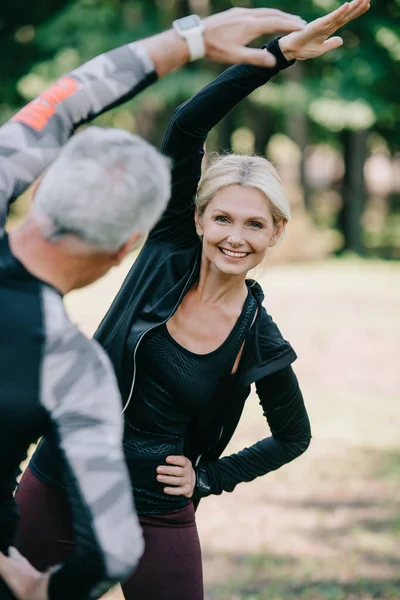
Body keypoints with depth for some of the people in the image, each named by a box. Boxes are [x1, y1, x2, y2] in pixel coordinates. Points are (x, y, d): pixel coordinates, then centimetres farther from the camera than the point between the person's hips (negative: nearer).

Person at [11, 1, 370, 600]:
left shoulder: (260, 343, -5)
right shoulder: (169, 251, -5)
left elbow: (293, 437, 13)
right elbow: (186, 128, -14)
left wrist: (209, 478, 2)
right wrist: (279, 53, -20)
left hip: (157, 519, -1)